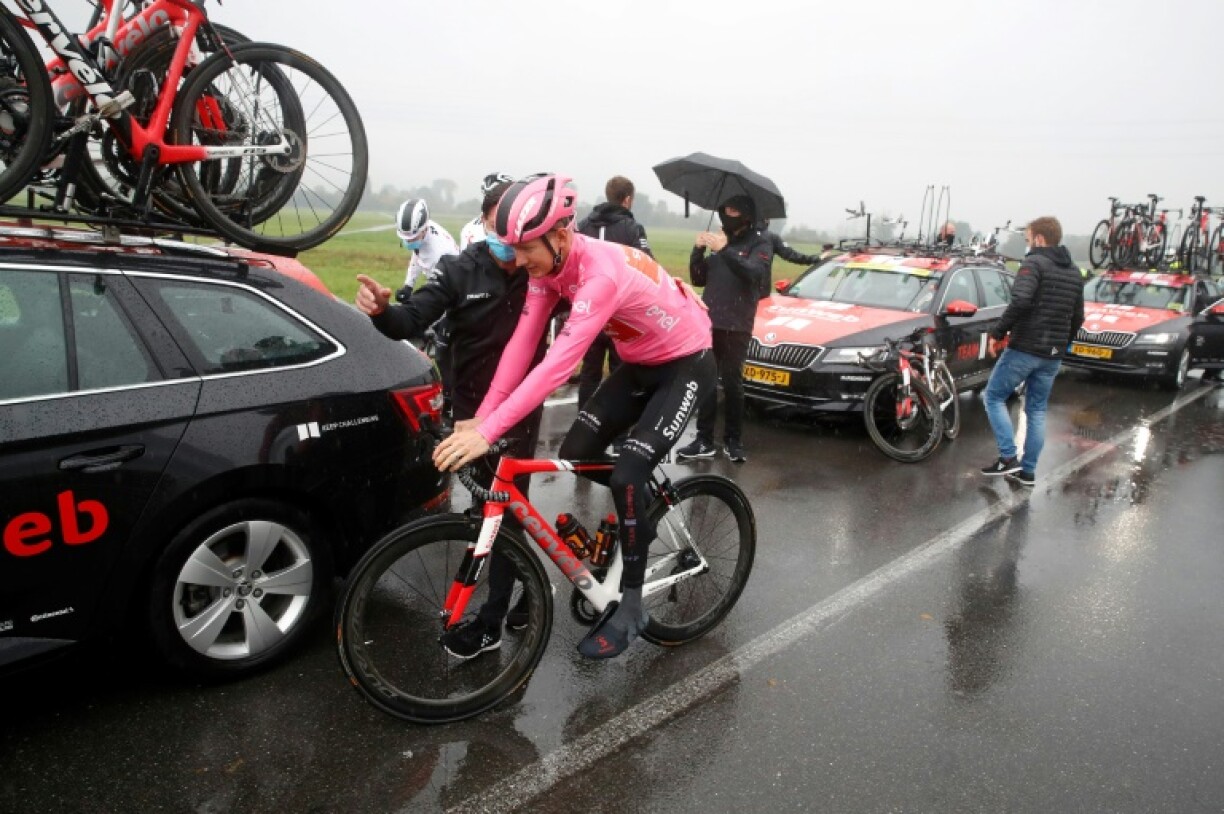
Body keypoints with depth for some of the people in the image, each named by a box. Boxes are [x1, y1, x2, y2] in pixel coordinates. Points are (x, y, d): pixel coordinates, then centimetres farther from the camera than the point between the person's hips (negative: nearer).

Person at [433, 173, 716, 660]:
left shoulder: (602, 274, -36)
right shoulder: (550, 264, -12)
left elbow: (559, 364, -43)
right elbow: (523, 342, -12)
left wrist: (488, 433, -46)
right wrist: (481, 417, -18)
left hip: (686, 364, -8)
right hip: (638, 363, 8)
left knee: (627, 475, -19)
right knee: (574, 456, -1)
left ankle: (630, 605, -3)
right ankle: (639, 516, 26)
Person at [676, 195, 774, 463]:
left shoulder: (759, 242, 0)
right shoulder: (721, 240, 16)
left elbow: (755, 274, -20)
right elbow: (699, 279, 12)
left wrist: (725, 250, -27)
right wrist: (698, 251, -4)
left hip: (736, 326, -5)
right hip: (708, 323, 5)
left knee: (732, 383, -1)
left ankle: (734, 441, 9)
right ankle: (704, 440, 5)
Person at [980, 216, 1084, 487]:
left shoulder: (1034, 263, -10)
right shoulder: (1074, 272, 15)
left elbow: (1020, 301, -26)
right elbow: (1078, 317, 19)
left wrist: (997, 333, -17)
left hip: (1024, 350, -7)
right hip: (1053, 356, 7)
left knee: (994, 397, 6)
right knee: (1037, 411, 13)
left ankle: (1008, 458, -1)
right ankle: (1028, 471, 15)